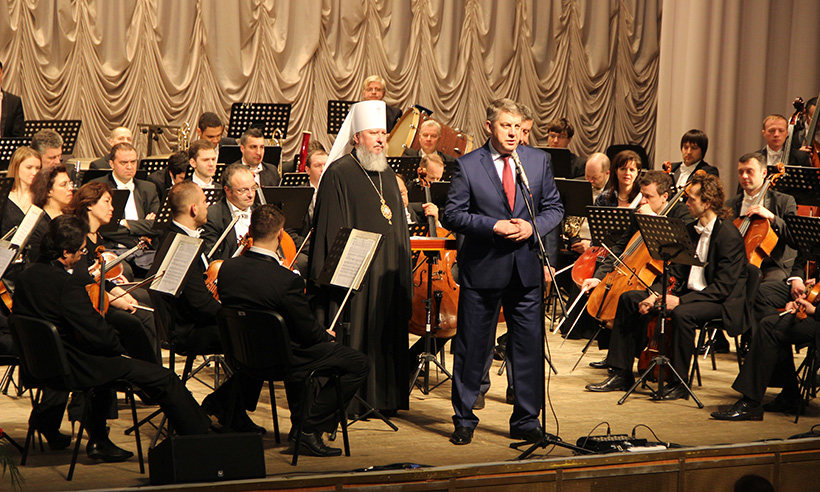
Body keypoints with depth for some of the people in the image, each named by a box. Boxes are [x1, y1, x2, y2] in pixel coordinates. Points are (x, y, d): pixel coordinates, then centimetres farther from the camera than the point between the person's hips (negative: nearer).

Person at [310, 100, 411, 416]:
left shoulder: (387, 175, 16)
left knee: (385, 336, 9)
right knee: (352, 335, -4)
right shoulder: (339, 173, -7)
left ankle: (382, 397, 17)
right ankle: (347, 400, 2)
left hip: (387, 274, 7)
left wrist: (403, 273, 16)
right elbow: (331, 229, -12)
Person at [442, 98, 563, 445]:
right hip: (482, 269, -3)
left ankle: (526, 421, 17)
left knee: (529, 346, 5)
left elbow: (554, 207, 11)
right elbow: (452, 215, -6)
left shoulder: (538, 161, 7)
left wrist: (532, 226, -10)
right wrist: (494, 226, -18)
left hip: (525, 270, 3)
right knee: (472, 347, 5)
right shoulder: (467, 166, -3)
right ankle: (464, 420, 19)